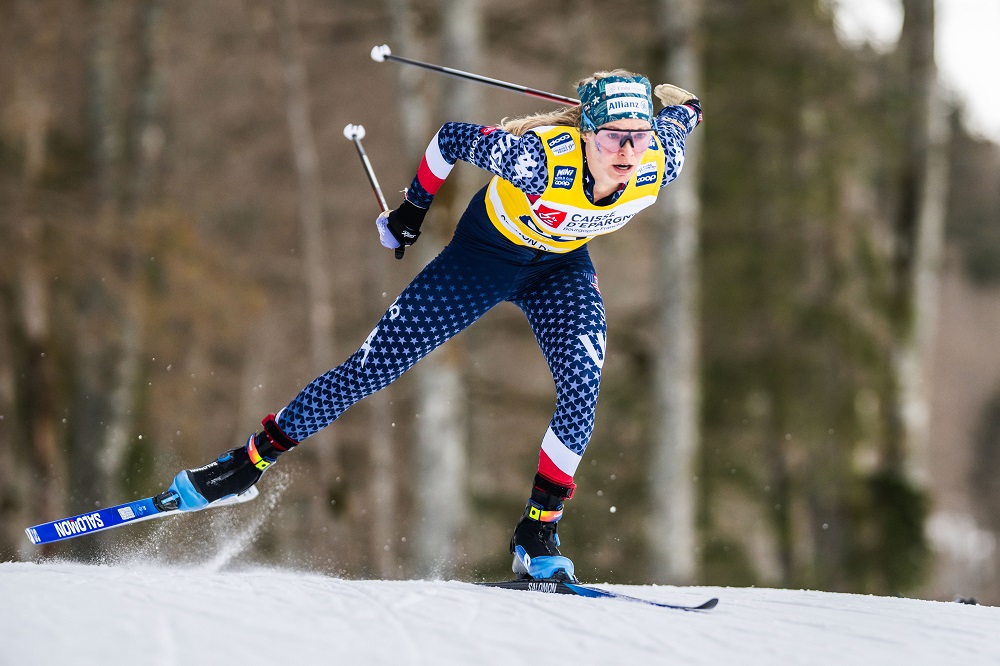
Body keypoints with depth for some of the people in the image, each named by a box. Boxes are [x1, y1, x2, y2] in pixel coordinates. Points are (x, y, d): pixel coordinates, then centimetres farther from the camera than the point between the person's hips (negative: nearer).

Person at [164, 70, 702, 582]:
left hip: (561, 269, 3)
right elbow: (452, 138, -23)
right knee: (371, 368, -2)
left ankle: (537, 534, -6)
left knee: (581, 390, -21)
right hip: (485, 251, -3)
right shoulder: (540, 158, -41)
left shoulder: (661, 165, -31)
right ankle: (251, 459, 15)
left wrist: (684, 109, 16)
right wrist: (413, 207, -9)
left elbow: (675, 119, -7)